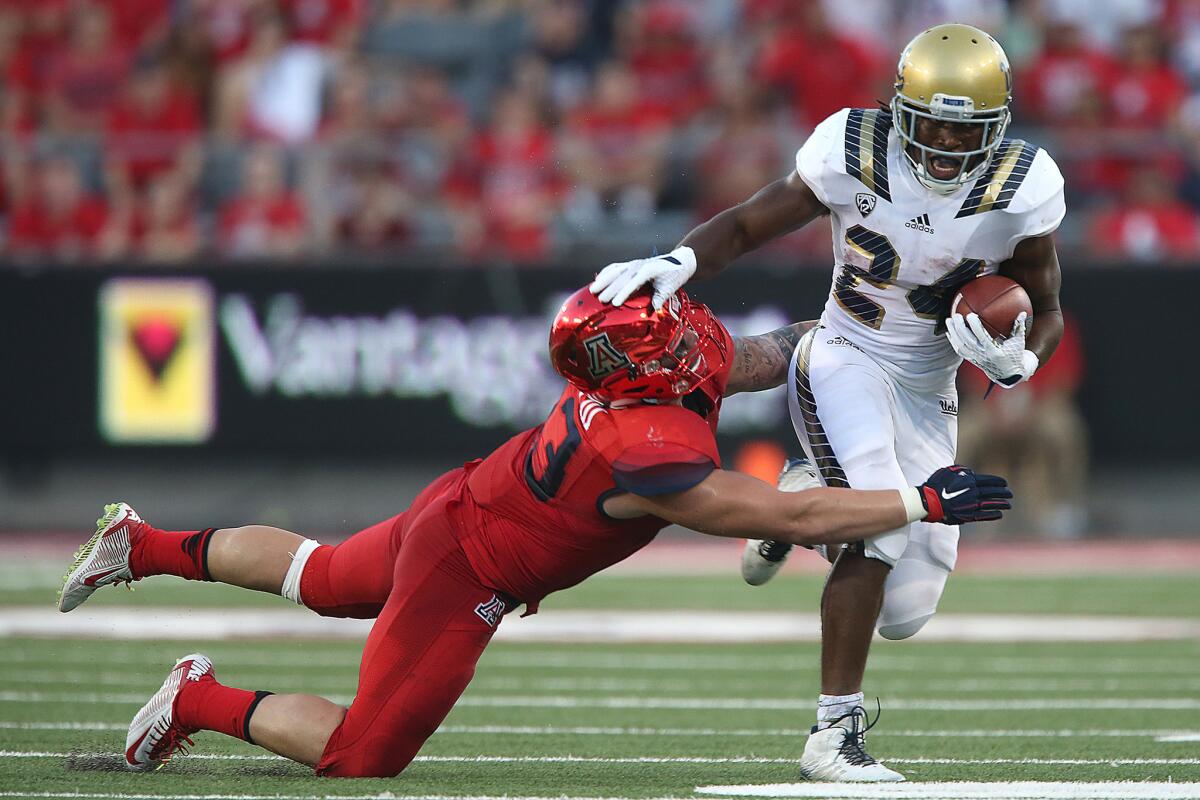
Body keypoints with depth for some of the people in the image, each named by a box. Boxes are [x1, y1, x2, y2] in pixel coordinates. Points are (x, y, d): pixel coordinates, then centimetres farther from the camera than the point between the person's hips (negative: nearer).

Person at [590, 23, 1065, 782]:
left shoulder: (1022, 188, -13)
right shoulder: (854, 156, -17)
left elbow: (1046, 311, -1)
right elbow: (748, 225, -10)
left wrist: (1017, 362, -24)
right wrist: (678, 261, -30)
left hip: (928, 392, 4)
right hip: (844, 361, -4)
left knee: (906, 613, 1)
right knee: (887, 525, -29)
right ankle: (833, 736, -22)